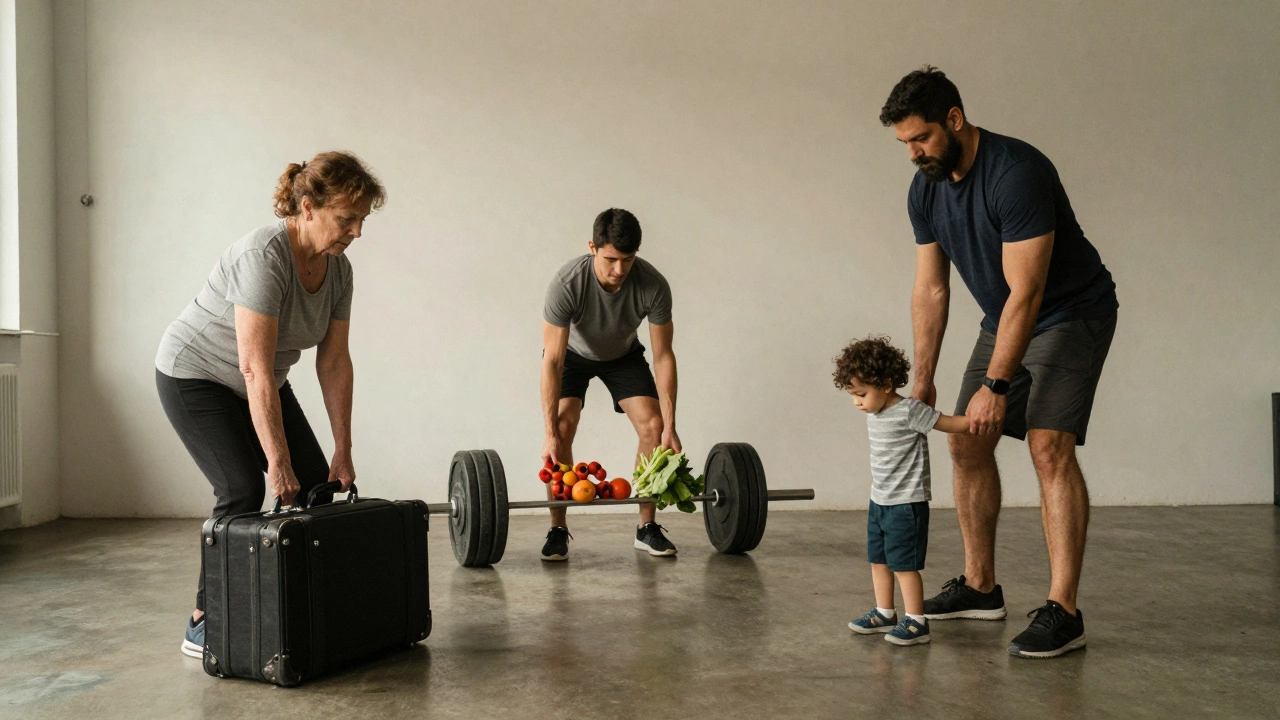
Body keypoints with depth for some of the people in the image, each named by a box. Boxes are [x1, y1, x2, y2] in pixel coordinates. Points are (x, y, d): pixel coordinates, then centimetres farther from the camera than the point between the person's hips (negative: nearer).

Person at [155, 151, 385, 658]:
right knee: (242, 492, -17)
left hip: (258, 384, 8)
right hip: (195, 375, -7)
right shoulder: (264, 256, -32)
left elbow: (334, 362, -5)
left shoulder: (337, 268, -8)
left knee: (318, 484, -2)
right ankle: (204, 624, -2)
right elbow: (255, 369, -33)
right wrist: (278, 462, -32)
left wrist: (343, 451, -7)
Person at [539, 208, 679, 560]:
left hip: (623, 354, 2)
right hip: (573, 353, -2)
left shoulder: (654, 285, -33)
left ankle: (647, 528, 0)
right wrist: (549, 434, -37)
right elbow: (552, 360, -35)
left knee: (653, 427, -14)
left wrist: (670, 426, -26)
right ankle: (558, 530, -8)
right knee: (563, 429, -22)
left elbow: (663, 356, -24)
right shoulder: (567, 283, -39)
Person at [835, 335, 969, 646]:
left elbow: (951, 423, -15)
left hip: (906, 504, -8)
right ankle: (884, 614, 27)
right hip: (879, 502, 8)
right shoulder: (873, 413, 6)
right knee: (878, 561, 14)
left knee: (903, 564, -4)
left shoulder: (909, 411, -17)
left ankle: (916, 622, 6)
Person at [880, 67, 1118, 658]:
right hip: (1004, 319, 8)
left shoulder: (1017, 172, -29)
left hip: (1071, 314, -8)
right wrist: (922, 381, 0)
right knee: (967, 444, 6)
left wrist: (995, 385, -27)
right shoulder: (925, 191, -4)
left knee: (1048, 446, -20)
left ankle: (1062, 612, -15)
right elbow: (930, 289, 1)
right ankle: (980, 587, 17)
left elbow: (1026, 293, -29)